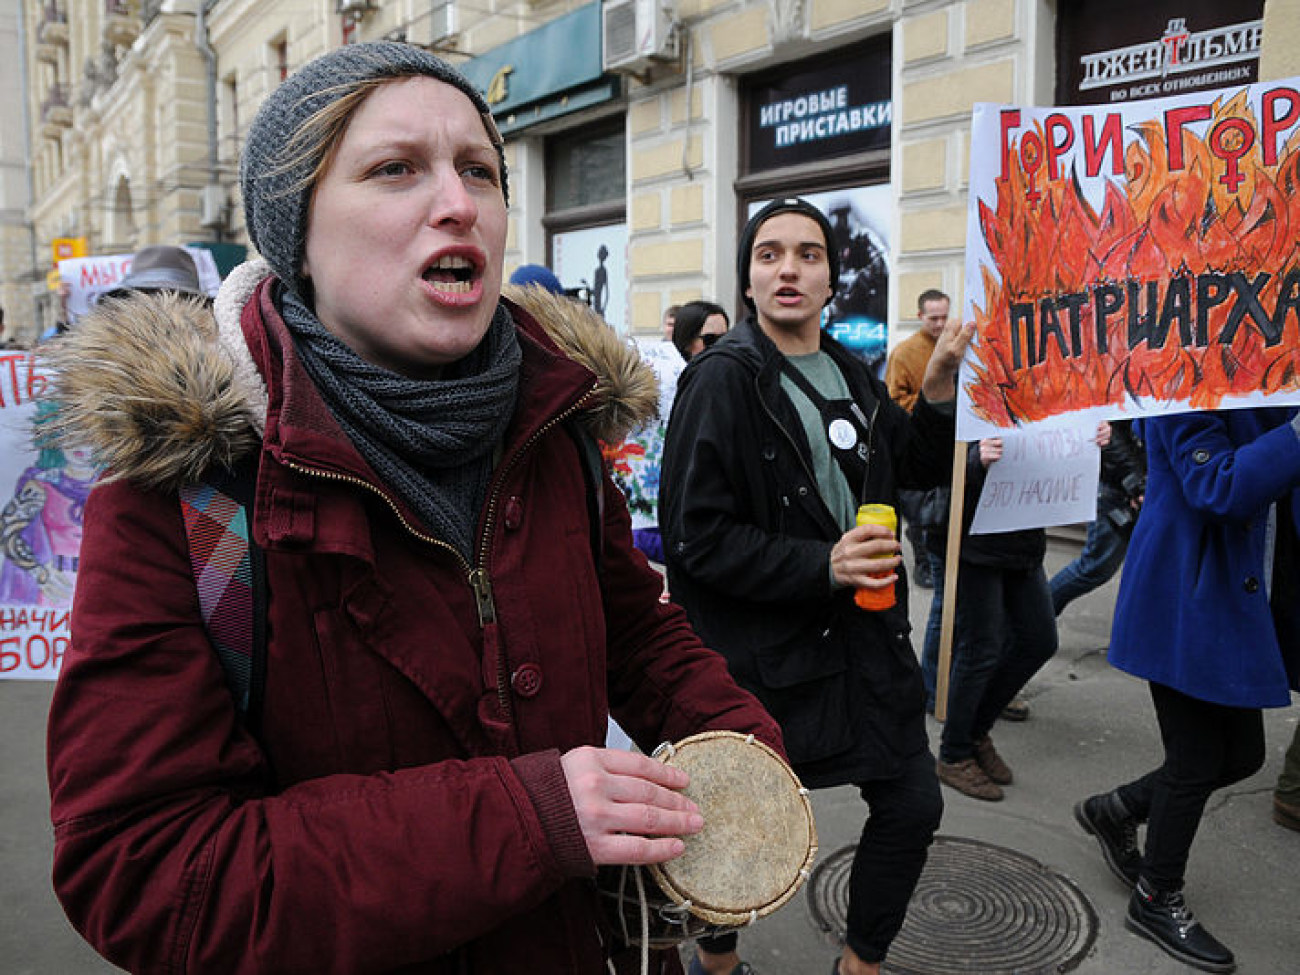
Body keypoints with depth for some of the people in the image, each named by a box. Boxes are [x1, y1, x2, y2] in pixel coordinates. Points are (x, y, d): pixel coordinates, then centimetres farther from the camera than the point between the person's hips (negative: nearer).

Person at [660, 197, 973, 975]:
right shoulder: (723, 380, -14)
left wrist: (940, 390, 1)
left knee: (913, 805, 13)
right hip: (768, 654, -7)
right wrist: (820, 566, -24)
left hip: (869, 635, 7)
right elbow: (696, 537, -18)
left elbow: (918, 469, 18)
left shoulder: (851, 376, 9)